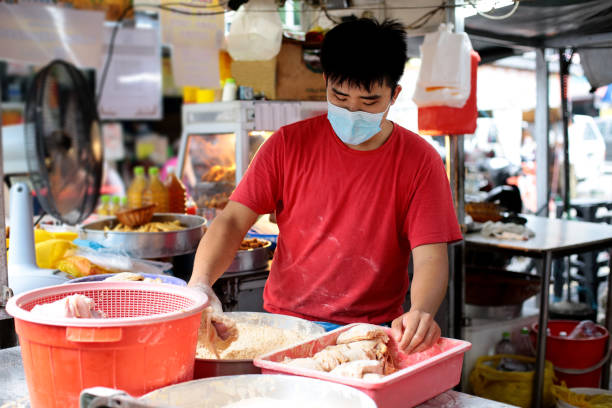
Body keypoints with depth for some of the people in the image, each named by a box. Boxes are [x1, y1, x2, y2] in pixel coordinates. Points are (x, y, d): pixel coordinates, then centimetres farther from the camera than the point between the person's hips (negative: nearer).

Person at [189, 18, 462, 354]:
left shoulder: (419, 161, -3)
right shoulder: (289, 144, 1)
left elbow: (430, 257, -9)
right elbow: (232, 221, -1)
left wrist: (421, 312, -31)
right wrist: (200, 281, -20)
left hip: (372, 334, -1)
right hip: (284, 322, 1)